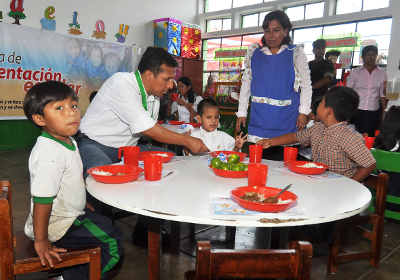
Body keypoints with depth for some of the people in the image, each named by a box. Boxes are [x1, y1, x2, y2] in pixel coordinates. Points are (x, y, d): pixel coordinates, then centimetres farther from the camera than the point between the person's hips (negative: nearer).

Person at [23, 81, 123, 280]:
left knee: (106, 224, 25)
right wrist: (40, 240, -25)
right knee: (113, 240, -11)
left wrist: (85, 205, 20)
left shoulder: (69, 142, 3)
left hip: (72, 213, 10)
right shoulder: (49, 152, -30)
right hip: (57, 225, -10)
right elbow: (42, 198, -30)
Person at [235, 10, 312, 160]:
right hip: (259, 118, 2)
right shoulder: (254, 52, 11)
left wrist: (304, 112, -5)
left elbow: (306, 84, 6)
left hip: (287, 120, -1)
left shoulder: (296, 53, 6)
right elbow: (246, 82, 13)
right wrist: (241, 112, 8)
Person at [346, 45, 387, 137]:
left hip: (373, 111, 1)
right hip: (356, 110, -1)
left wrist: (384, 111, 5)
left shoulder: (382, 73, 7)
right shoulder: (355, 72, 3)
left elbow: (383, 94, 9)